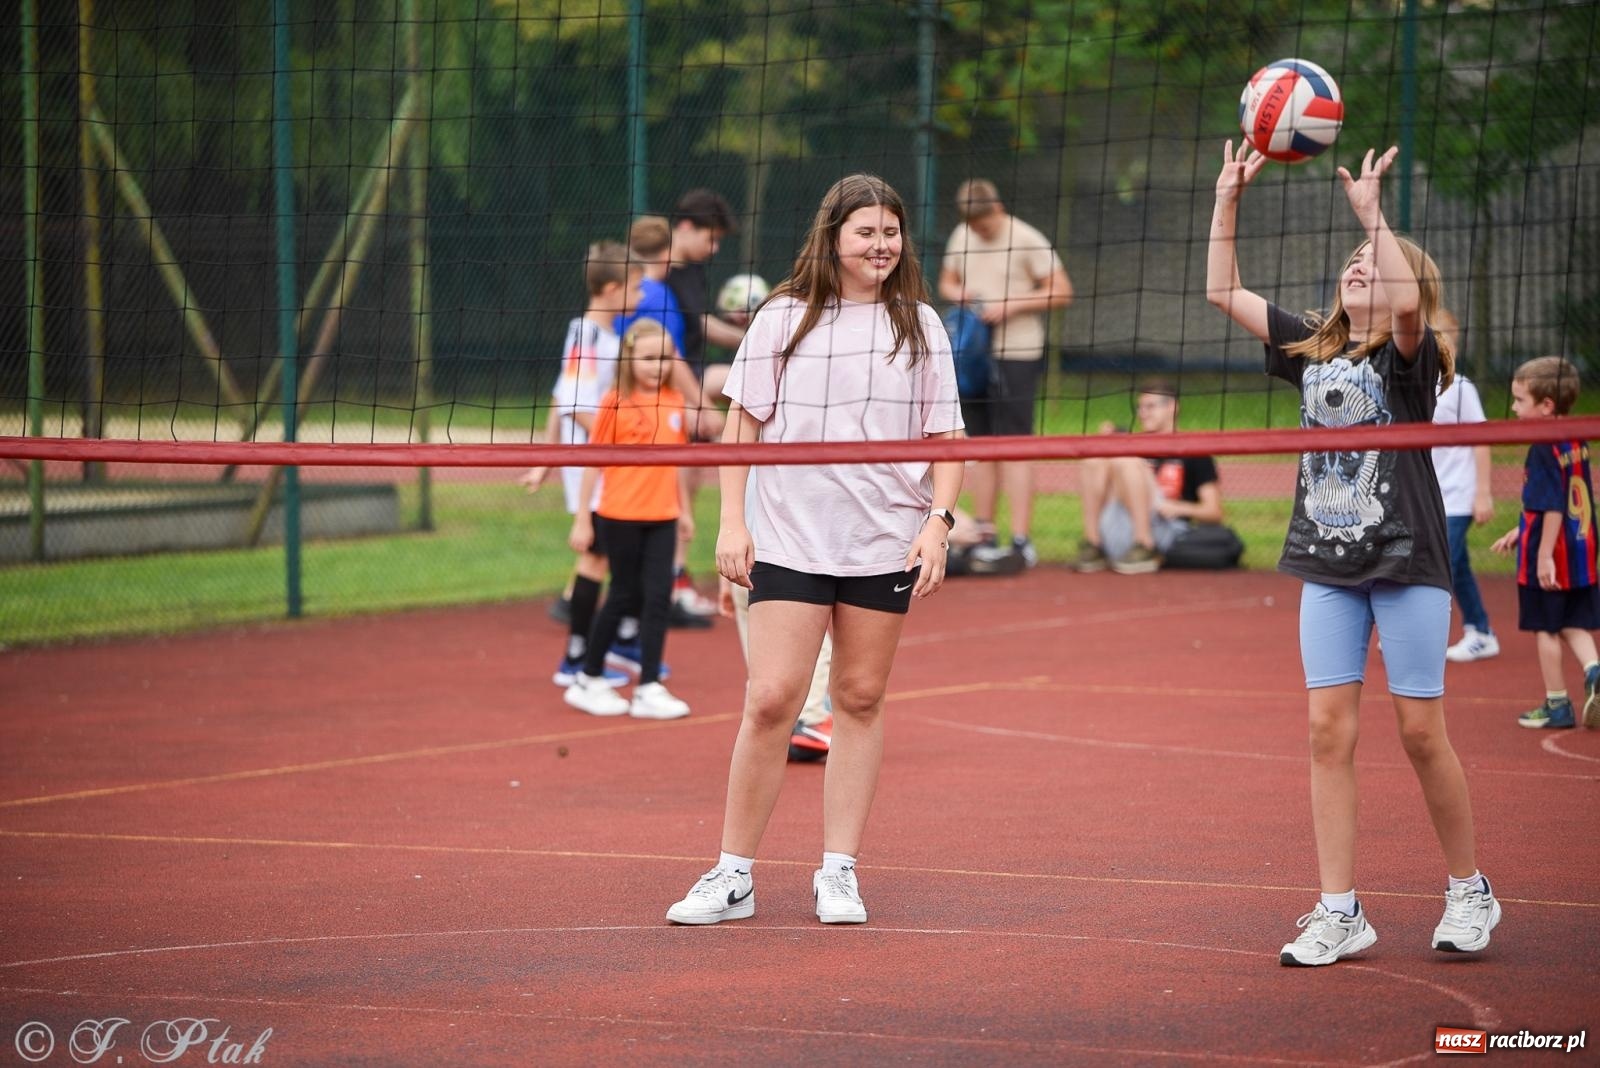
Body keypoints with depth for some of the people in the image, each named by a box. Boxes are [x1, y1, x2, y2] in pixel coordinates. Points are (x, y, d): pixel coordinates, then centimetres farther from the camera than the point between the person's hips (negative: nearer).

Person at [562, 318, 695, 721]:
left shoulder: (675, 402, 5)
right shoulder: (615, 403, -8)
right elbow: (592, 461, -5)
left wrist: (685, 510, 18)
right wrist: (582, 519, -6)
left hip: (662, 518, 4)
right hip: (621, 517, -4)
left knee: (658, 597, -2)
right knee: (623, 595, 5)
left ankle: (649, 688, 2)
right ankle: (588, 681, 19)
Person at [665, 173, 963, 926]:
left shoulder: (920, 325, 7)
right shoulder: (782, 319, 2)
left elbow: (945, 436, 8)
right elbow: (743, 425, 6)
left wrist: (938, 522, -4)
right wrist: (732, 522, -1)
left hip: (886, 542, 2)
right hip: (789, 534, -2)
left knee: (861, 698, 5)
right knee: (771, 700, -9)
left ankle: (839, 871, 12)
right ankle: (733, 875, -1)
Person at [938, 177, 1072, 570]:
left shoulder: (1027, 241, -8)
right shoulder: (962, 236, 11)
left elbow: (1062, 292, -9)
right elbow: (947, 281, 23)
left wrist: (1010, 306, -17)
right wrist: (958, 293, -1)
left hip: (1016, 355, -6)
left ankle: (1021, 540, -11)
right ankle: (985, 536, 14)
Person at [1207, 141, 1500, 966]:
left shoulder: (1410, 357, -5)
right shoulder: (1312, 351, 10)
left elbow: (1406, 300, -29)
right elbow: (1223, 292, 10)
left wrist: (1372, 213, -28)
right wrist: (1228, 200, 4)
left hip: (1407, 560, -5)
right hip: (1328, 564, 5)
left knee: (1420, 732, -1)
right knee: (1328, 729, -1)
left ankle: (1469, 890, 16)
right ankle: (1339, 912, 3)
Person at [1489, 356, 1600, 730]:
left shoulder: (1544, 448, -18)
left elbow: (1553, 506, -23)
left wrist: (1544, 555, -23)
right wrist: (1520, 531, 27)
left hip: (1550, 558, -8)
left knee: (1546, 628, 6)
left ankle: (1557, 704, 13)